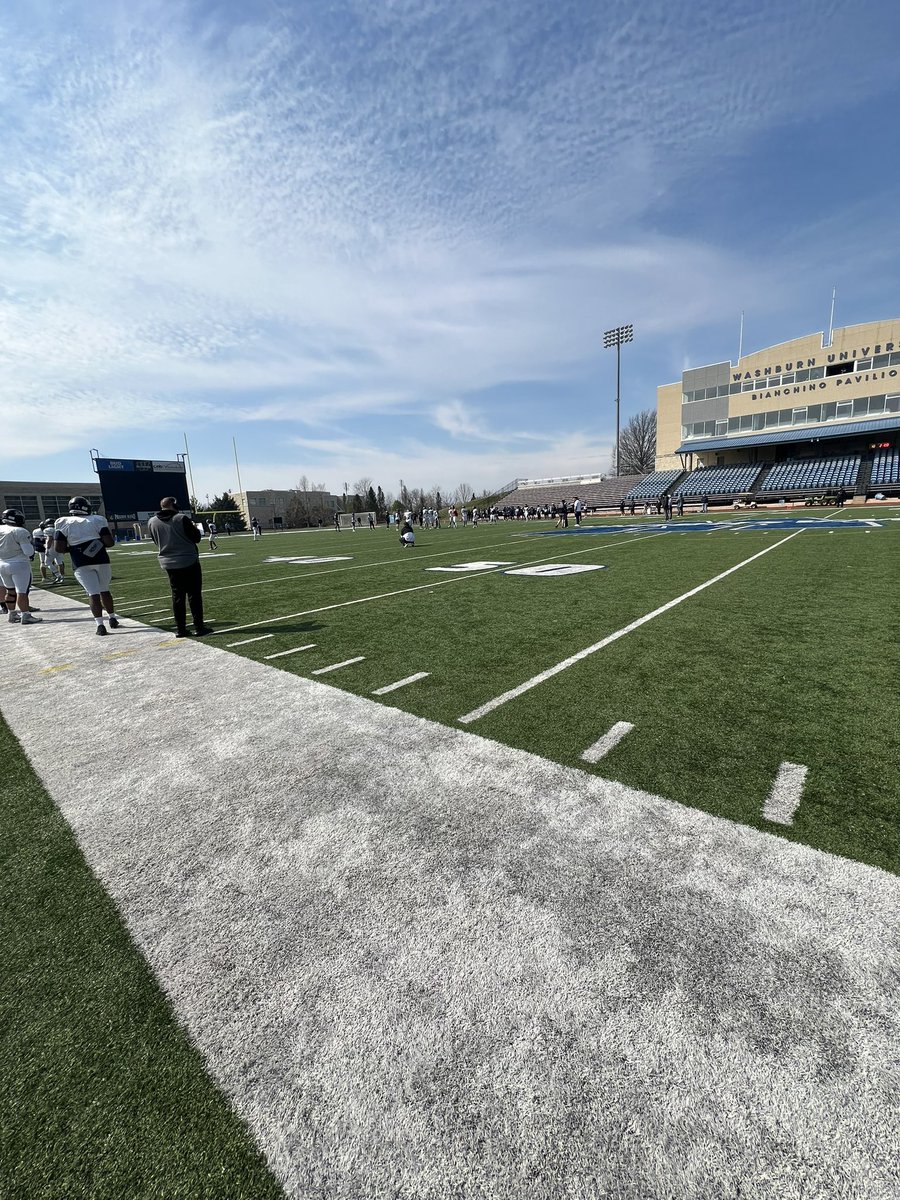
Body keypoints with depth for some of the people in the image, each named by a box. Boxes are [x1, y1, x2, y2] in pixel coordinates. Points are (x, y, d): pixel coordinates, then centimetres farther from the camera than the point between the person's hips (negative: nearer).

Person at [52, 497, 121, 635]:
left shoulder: (64, 524, 1)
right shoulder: (97, 520, -1)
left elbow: (59, 548, -3)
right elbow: (110, 542, -7)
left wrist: (73, 548, 16)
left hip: (81, 564, 0)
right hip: (101, 560, 0)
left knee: (93, 593, -2)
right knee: (105, 590, 16)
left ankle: (100, 625, -11)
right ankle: (113, 619, 23)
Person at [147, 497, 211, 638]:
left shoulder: (151, 522, 1)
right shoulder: (182, 518, -13)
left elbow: (157, 541, 14)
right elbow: (196, 538, -7)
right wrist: (195, 528, 12)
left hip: (168, 564, 5)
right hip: (189, 562, -4)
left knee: (177, 596, 10)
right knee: (194, 595, 2)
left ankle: (180, 629, 12)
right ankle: (199, 628, 3)